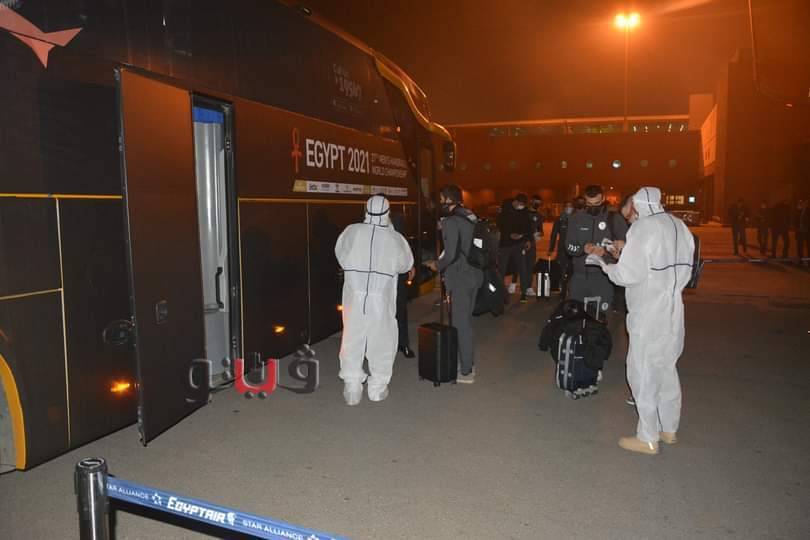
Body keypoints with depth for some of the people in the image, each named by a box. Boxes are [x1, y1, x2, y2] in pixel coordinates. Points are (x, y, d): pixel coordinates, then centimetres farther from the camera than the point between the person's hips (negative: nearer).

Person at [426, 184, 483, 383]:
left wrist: (437, 265, -4)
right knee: (466, 320, 19)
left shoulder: (451, 222, -16)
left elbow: (451, 254, -21)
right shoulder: (471, 217, 10)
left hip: (460, 279, -9)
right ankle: (469, 362, 30)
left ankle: (466, 372, 7)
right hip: (474, 274, 9)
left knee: (460, 324, 0)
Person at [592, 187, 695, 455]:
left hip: (648, 315, -8)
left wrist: (603, 263, -3)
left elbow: (627, 274, -19)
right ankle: (669, 429, 32)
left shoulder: (643, 227, -15)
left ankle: (648, 439, 11)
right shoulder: (680, 226, 8)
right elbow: (685, 271, 12)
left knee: (643, 373, 2)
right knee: (666, 368, 19)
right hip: (673, 311, 8)